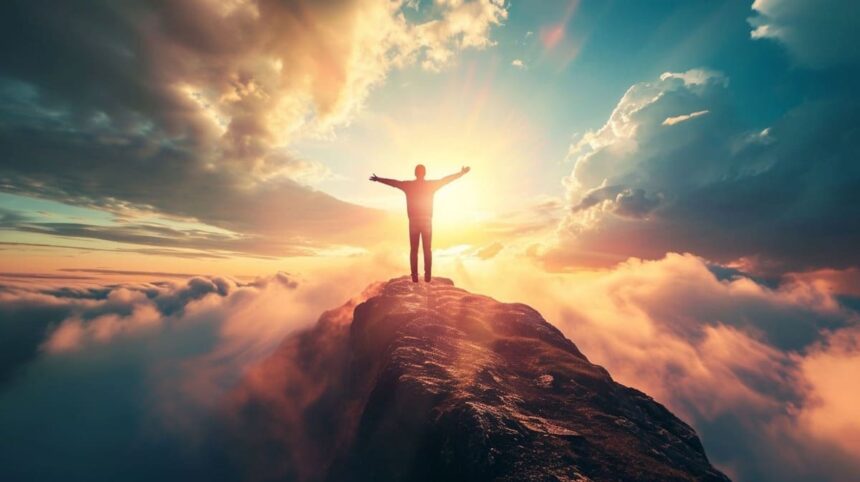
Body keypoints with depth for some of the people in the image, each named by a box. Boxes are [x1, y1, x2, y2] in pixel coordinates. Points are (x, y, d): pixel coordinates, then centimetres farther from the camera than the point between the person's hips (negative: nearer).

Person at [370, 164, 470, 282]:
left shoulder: (408, 185, 2)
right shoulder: (431, 184, 0)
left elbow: (393, 182, 13)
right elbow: (446, 179, 9)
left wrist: (378, 179, 28)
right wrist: (461, 173, 20)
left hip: (413, 222, 0)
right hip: (427, 222, 0)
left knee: (413, 250, 7)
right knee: (427, 250, 6)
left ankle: (414, 276, 6)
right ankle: (427, 276, 5)